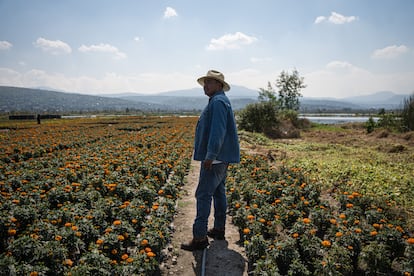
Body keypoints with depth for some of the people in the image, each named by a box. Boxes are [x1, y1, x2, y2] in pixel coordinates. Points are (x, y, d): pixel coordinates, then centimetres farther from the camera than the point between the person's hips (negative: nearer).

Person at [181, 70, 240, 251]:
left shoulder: (218, 102, -15)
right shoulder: (219, 101, 20)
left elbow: (218, 131, -25)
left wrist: (210, 155, -27)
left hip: (215, 158, -11)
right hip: (221, 158, 11)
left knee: (203, 195, -10)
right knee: (218, 192, 16)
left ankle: (200, 238, -7)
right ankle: (219, 229, 27)